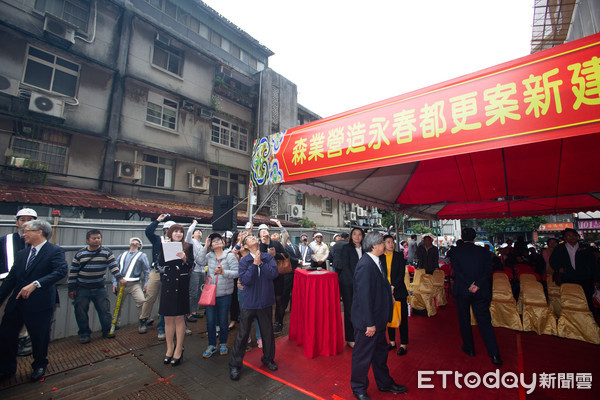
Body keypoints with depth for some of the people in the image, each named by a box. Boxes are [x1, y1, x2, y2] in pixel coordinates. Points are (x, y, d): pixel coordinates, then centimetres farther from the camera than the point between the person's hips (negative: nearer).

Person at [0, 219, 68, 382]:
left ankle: (40, 365, 33)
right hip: (16, 302, 6)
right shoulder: (21, 254, 11)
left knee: (39, 337, 8)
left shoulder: (55, 251, -10)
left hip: (40, 303, -6)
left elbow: (62, 271, -25)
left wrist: (35, 284, -30)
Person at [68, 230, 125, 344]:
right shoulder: (79, 254, -1)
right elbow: (73, 271, 4)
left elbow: (113, 266, -10)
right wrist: (71, 288, 2)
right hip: (82, 289, 0)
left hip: (100, 288, 0)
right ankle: (84, 334, 22)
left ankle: (107, 330, 20)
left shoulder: (107, 253, -3)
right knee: (81, 312, 5)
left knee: (105, 310, 3)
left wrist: (120, 278, -24)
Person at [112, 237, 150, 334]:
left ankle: (142, 324, -6)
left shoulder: (142, 256, 7)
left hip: (134, 284, -4)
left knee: (142, 301, -19)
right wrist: (114, 283, 7)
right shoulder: (122, 255, 18)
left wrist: (146, 284, -4)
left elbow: (147, 271, 3)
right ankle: (115, 322, 39)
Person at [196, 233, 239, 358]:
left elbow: (236, 272, -11)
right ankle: (211, 345, 30)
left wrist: (223, 272, -24)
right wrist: (205, 246, -10)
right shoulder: (209, 256, 6)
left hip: (224, 295, -3)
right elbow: (199, 261, -12)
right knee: (210, 321, 10)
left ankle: (223, 344, 32)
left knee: (223, 321, 10)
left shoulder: (230, 255, -6)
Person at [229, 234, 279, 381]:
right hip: (249, 302, -1)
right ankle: (235, 365, 28)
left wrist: (260, 263, -20)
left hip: (265, 301, 2)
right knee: (242, 334, 8)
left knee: (268, 332, 16)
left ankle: (268, 358, 40)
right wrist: (254, 264, -22)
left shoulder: (268, 257, -3)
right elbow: (245, 280, -17)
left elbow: (274, 274, -16)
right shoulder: (244, 261, -6)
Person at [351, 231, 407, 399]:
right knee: (363, 355, 12)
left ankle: (384, 383, 48)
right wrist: (370, 323, -23)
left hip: (378, 319, 10)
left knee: (380, 352, 27)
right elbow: (364, 296, -27)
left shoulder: (376, 262, 2)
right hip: (367, 322, -9)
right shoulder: (365, 265, -28)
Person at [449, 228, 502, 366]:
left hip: (462, 291, -1)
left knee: (464, 320, 13)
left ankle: (469, 348, 23)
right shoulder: (483, 251, 2)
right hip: (481, 292, 2)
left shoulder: (455, 251, -3)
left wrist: (469, 285, -13)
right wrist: (477, 285, -14)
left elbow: (456, 269, -13)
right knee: (484, 321, 7)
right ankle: (494, 354, 3)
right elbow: (488, 270, -7)